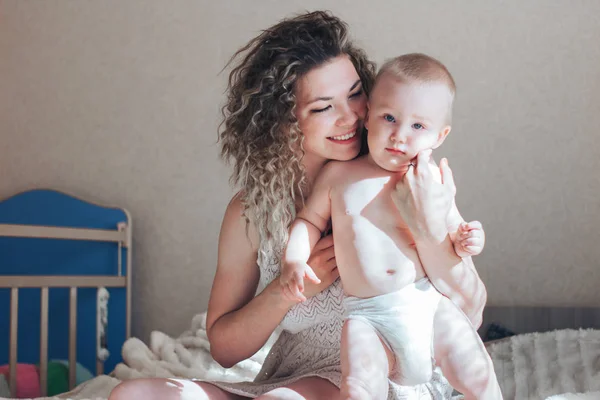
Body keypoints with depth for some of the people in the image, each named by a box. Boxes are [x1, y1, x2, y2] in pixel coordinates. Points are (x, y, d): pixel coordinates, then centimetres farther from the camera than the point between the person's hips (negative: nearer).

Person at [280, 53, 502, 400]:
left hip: (431, 303, 1)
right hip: (369, 317, -1)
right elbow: (310, 220, 15)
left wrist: (465, 241, -11)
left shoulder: (433, 179, 4)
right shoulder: (338, 175, 4)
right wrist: (294, 259, -2)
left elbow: (454, 230, 12)